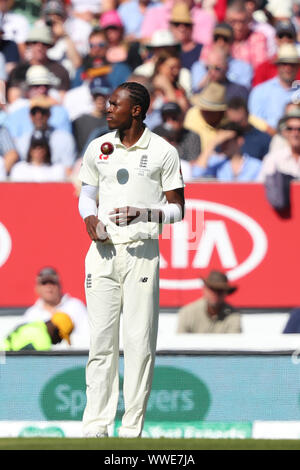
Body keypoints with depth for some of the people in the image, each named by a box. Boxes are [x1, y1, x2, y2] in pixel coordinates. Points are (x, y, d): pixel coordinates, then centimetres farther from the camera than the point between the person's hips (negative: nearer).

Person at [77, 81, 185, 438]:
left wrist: (144, 214, -16)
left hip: (142, 251, -3)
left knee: (139, 340, -4)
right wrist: (90, 218, -2)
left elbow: (177, 208, 2)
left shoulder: (163, 152, -1)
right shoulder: (97, 148, 11)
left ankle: (132, 428, -1)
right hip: (103, 248, 3)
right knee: (100, 338, 0)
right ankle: (95, 425, 1)